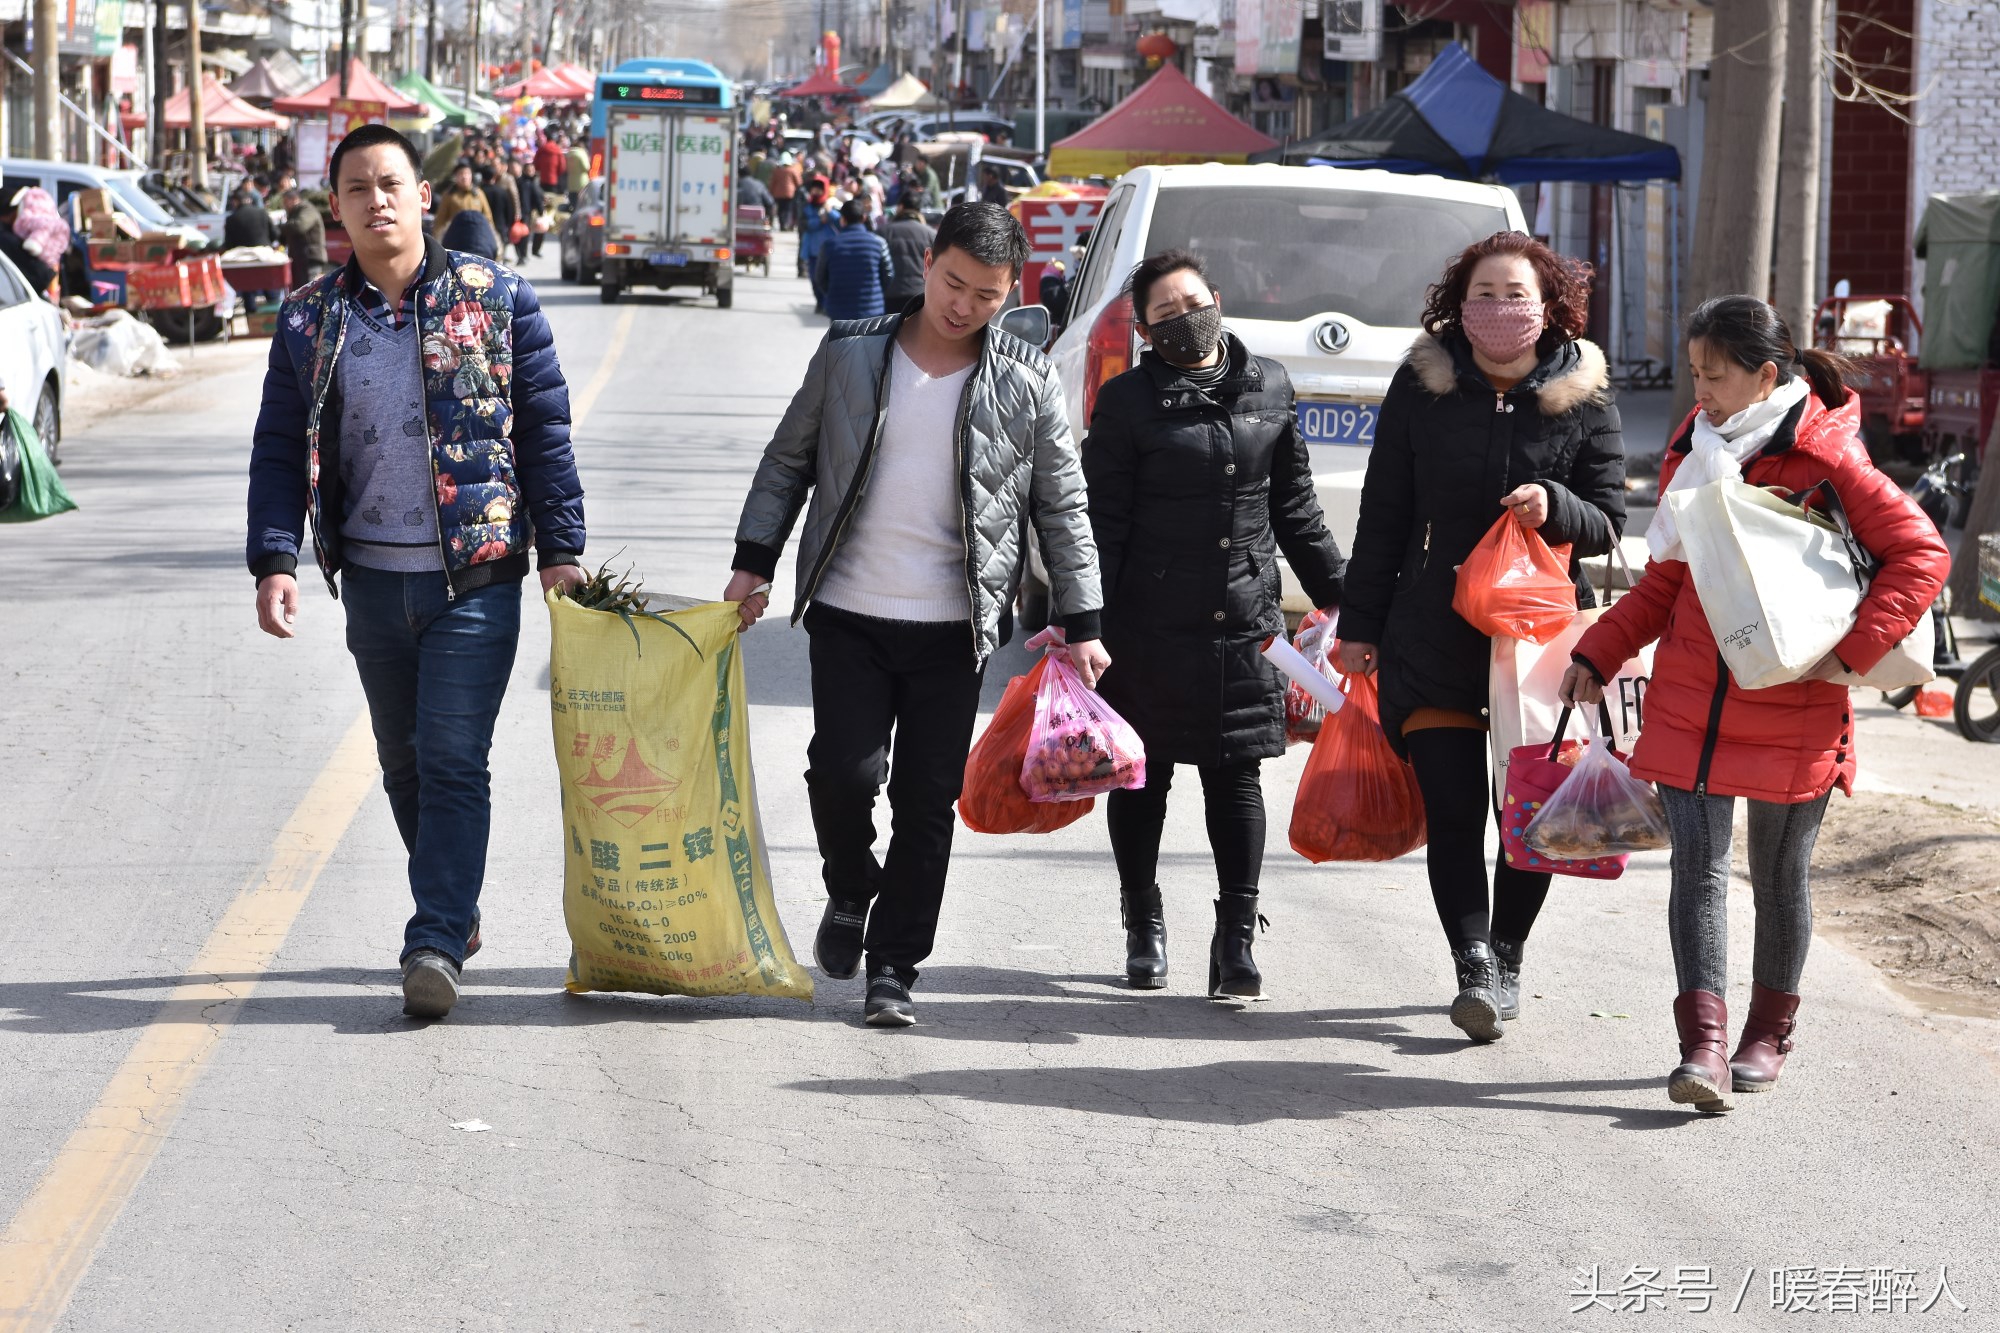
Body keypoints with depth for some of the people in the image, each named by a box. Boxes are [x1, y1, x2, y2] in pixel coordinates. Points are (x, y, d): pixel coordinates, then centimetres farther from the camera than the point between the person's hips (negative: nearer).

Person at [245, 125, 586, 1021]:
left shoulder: (495, 299, -1)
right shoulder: (309, 320, 6)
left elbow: (543, 431, 2)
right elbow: (280, 450, 7)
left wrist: (561, 549, -3)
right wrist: (274, 560, -5)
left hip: (476, 575, -4)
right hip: (371, 577, 4)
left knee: (453, 761, -10)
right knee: (404, 762, 14)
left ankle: (435, 945, -11)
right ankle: (454, 911, 30)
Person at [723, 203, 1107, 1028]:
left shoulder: (1027, 384, 1)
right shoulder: (850, 354, 3)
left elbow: (1062, 509, 6)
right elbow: (788, 461, 11)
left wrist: (1080, 623, 3)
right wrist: (754, 561, 3)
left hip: (954, 627, 0)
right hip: (849, 613, 0)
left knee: (928, 799, 2)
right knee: (844, 770, -12)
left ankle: (894, 968, 13)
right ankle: (850, 893, 19)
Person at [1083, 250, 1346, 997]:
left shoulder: (1268, 388, 7)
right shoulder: (1128, 402, -3)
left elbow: (1294, 507, 16)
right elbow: (1101, 521, -5)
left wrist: (1335, 591, 16)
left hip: (1245, 624, 2)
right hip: (1149, 624, -2)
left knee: (1235, 775, 2)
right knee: (1144, 775, 9)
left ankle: (1237, 936, 6)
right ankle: (1143, 922, 27)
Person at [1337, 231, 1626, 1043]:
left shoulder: (1583, 398, 0)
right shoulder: (1421, 388, 1)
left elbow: (1609, 524, 3)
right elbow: (1383, 515, 7)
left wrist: (1555, 508, -19)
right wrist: (1360, 624, 5)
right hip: (1434, 635, 0)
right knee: (1453, 809, -7)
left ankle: (1505, 961, 24)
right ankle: (1474, 967, -7)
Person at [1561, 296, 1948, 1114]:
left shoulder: (1827, 461, -10)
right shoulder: (1694, 453, 8)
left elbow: (1922, 555, -10)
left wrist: (1851, 650, -18)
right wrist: (1599, 653, 6)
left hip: (1794, 713, -4)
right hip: (1689, 703, 4)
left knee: (1779, 875, 10)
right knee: (1698, 868, -6)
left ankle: (1768, 1036, 27)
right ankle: (1703, 1047, -10)